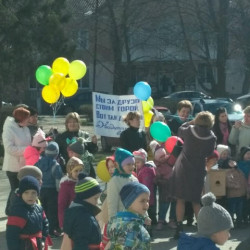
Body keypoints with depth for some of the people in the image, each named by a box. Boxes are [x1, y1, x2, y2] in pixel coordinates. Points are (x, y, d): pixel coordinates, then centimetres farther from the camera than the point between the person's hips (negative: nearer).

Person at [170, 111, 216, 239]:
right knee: (196, 201, 13)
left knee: (180, 199, 7)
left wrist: (192, 122, 16)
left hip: (182, 168, -1)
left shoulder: (189, 131, -10)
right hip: (198, 170, 1)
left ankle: (179, 227, 4)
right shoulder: (212, 138, -8)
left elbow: (180, 130, 12)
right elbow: (209, 153, 5)